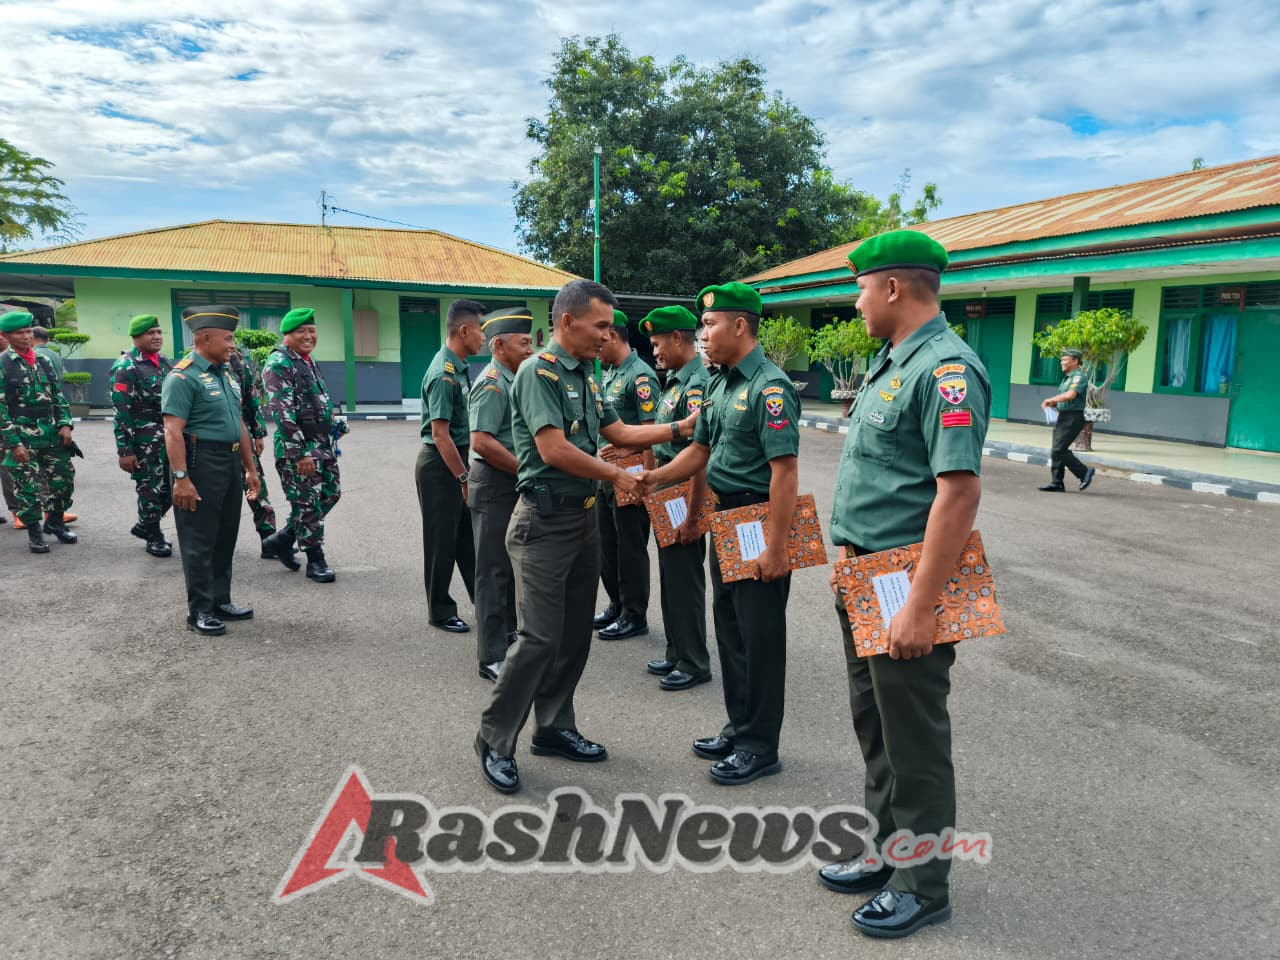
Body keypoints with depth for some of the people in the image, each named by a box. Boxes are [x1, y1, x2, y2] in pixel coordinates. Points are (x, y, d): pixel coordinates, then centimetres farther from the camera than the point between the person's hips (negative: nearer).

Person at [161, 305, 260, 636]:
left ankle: (220, 602, 27)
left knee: (226, 537, 15)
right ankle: (200, 611, 10)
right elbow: (173, 431, -19)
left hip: (230, 464, 9)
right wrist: (181, 478, -24)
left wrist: (250, 467, 19)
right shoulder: (183, 377, -13)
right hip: (201, 463, -9)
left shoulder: (226, 374, 14)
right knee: (199, 541, 0)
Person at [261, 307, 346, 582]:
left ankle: (281, 540, 27)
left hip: (323, 443, 9)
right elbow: (283, 413, -20)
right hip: (298, 447, -9)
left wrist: (334, 423, 19)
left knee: (330, 493, 14)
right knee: (307, 503, 0)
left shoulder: (308, 361, 15)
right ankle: (316, 561, 12)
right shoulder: (278, 364, -14)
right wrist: (300, 453, -23)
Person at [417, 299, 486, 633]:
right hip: (440, 466, -9)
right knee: (442, 540, 3)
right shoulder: (444, 374, -21)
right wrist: (464, 477, -18)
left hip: (456, 461, 9)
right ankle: (440, 611, 17)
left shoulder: (459, 368, 8)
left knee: (468, 536, 16)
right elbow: (440, 434, -22)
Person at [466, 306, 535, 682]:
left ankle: (508, 630, 37)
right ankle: (493, 657, 4)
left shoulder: (513, 380, 13)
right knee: (494, 570, -4)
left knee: (511, 563, 21)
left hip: (514, 483, 10)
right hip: (495, 485, -10)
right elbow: (482, 441, -26)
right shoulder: (492, 383, -17)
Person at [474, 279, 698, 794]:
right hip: (545, 521, -9)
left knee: (574, 633, 13)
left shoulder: (586, 378, 13)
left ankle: (554, 727, 28)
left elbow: (618, 432, 16)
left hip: (584, 517, 9)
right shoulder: (538, 371, -13)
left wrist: (680, 429, 8)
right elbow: (554, 449, -21)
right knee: (540, 637, -8)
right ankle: (494, 740, 8)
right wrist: (616, 475, -9)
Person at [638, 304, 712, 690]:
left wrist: (692, 518, -24)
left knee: (685, 580, 2)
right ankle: (677, 654, 31)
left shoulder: (697, 384, -20)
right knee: (670, 577, 18)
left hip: (686, 498, -10)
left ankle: (694, 664, 16)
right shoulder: (676, 381, 11)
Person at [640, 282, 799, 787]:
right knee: (729, 624, 16)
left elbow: (784, 470, -23)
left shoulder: (769, 386, -18)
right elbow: (701, 449, 18)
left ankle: (759, 745, 16)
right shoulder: (719, 384, 11)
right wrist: (656, 477, 3)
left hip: (760, 522, -9)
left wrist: (776, 545, -24)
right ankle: (740, 727, 31)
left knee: (759, 633, 2)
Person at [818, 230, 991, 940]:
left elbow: (960, 491, -27)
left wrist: (919, 608, -28)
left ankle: (921, 887, 25)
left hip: (907, 586, -10)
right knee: (873, 723, 20)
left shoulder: (946, 368, -19)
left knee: (913, 741, 6)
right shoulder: (890, 362, 12)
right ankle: (883, 852, 38)